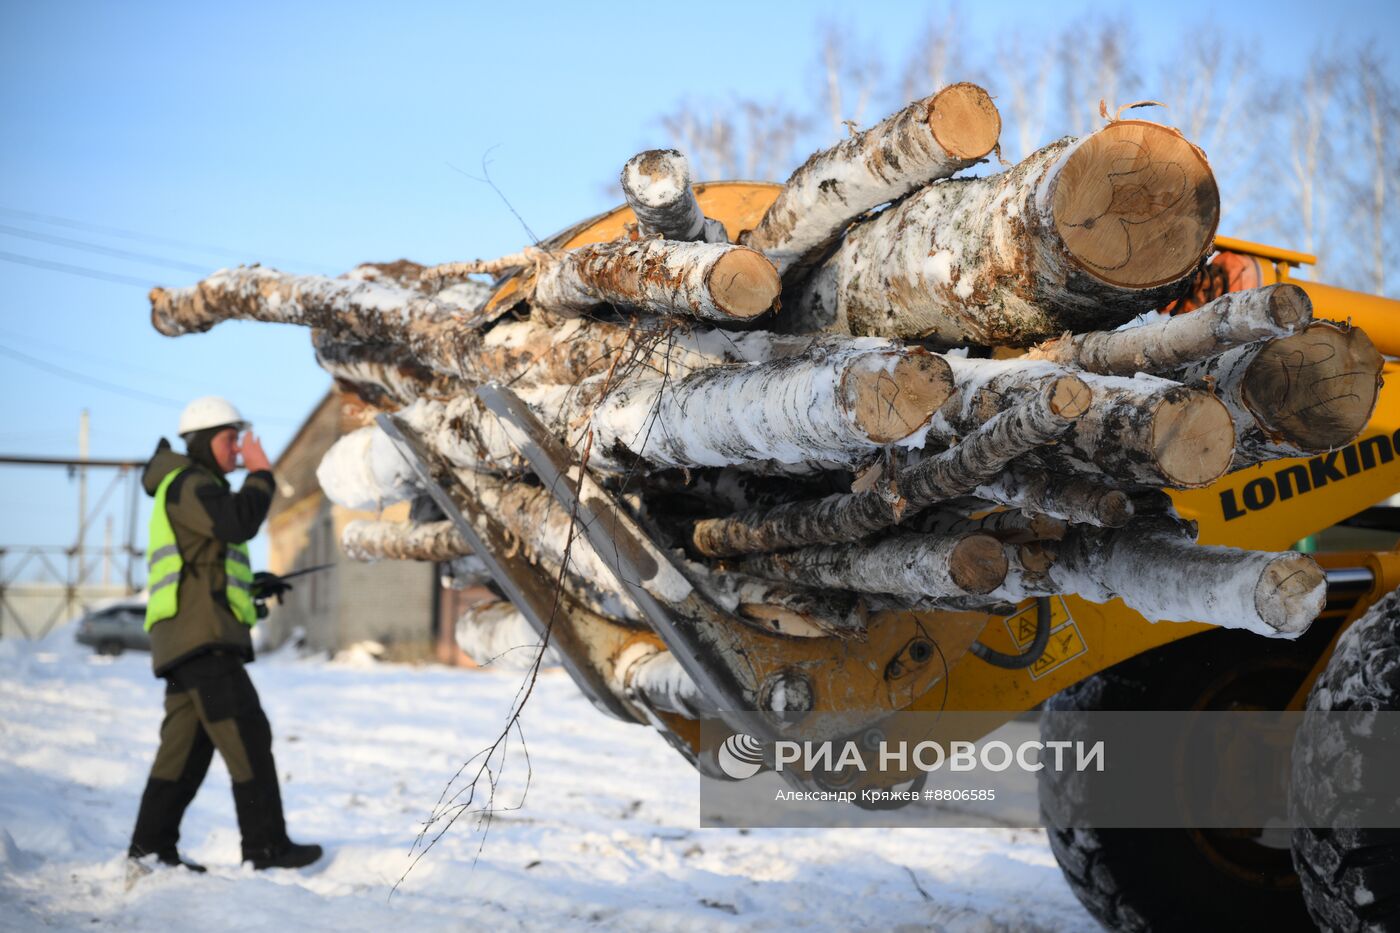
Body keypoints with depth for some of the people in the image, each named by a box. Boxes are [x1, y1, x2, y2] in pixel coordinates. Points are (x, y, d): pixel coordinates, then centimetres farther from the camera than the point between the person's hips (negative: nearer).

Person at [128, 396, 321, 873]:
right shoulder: (187, 483, -5)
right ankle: (266, 844, -14)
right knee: (247, 735, -13)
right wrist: (260, 474, -9)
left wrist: (254, 585, 18)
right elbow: (238, 521, -24)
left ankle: (150, 846, 11)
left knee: (187, 744, 10)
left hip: (187, 640, 11)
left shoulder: (196, 489, 28)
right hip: (200, 634, -11)